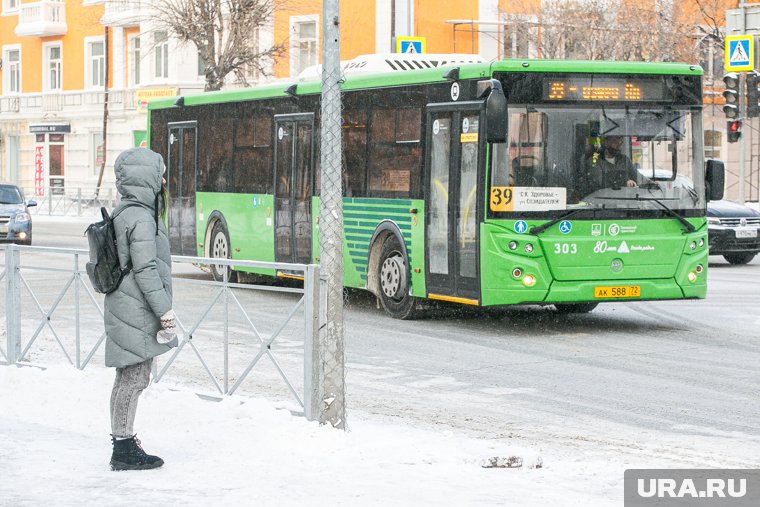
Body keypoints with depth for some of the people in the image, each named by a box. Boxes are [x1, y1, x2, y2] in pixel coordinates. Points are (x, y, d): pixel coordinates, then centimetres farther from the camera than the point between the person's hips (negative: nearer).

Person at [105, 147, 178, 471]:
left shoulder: (124, 213, 15)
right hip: (137, 312, -10)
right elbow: (145, 270, -20)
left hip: (124, 309, 10)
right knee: (134, 378, -5)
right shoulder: (141, 218, -17)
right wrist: (164, 310, -17)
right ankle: (124, 449, -1)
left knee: (128, 378, 15)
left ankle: (123, 443, 21)